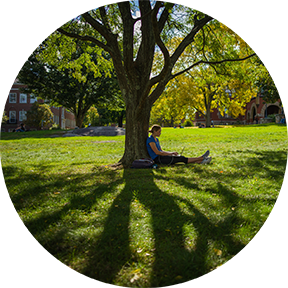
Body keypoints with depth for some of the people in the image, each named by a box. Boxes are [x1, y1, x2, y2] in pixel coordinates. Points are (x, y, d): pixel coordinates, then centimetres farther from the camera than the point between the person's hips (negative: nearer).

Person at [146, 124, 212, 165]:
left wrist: (171, 153, 3)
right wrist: (171, 153, -14)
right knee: (181, 158, -11)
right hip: (157, 159, -9)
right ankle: (200, 158, -5)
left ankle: (201, 161, -11)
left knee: (181, 157, -5)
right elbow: (157, 152, -20)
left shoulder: (156, 139, 17)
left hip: (160, 157, 9)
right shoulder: (150, 140, -14)